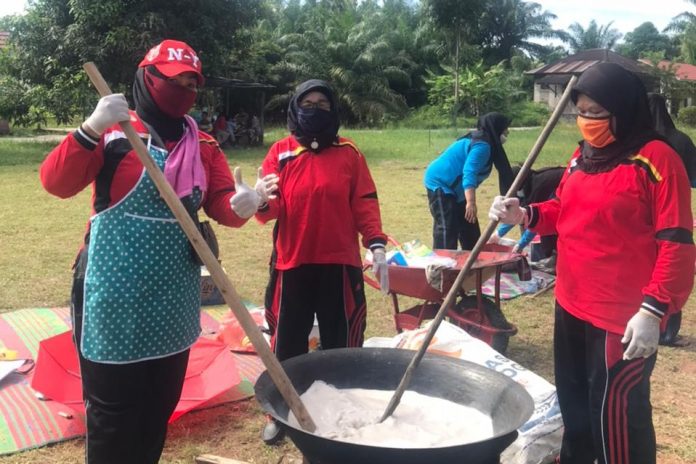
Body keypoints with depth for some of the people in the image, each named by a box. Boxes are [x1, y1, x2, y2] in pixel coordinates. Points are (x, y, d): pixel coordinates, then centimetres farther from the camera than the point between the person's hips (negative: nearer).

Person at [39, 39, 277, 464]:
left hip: (174, 297, 5)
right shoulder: (114, 132, -7)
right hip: (115, 295, -5)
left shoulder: (204, 146, 7)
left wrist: (244, 203, -25)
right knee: (114, 410, 5)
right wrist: (91, 129, -31)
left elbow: (221, 205, -2)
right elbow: (57, 184, -17)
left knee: (161, 405, 18)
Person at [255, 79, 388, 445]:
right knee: (288, 343, 10)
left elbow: (364, 203, 3)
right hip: (292, 263, 0)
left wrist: (377, 246, -7)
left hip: (340, 263, 0)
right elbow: (271, 208, -3)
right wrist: (262, 201, -27)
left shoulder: (348, 152, 4)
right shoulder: (280, 152, 3)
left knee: (341, 343, 10)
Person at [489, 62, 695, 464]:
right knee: (574, 403, 23)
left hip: (623, 316, -8)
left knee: (614, 413, 3)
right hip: (572, 305, 8)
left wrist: (653, 310, -21)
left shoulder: (656, 158, -14)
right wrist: (525, 215, 0)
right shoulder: (583, 155, 10)